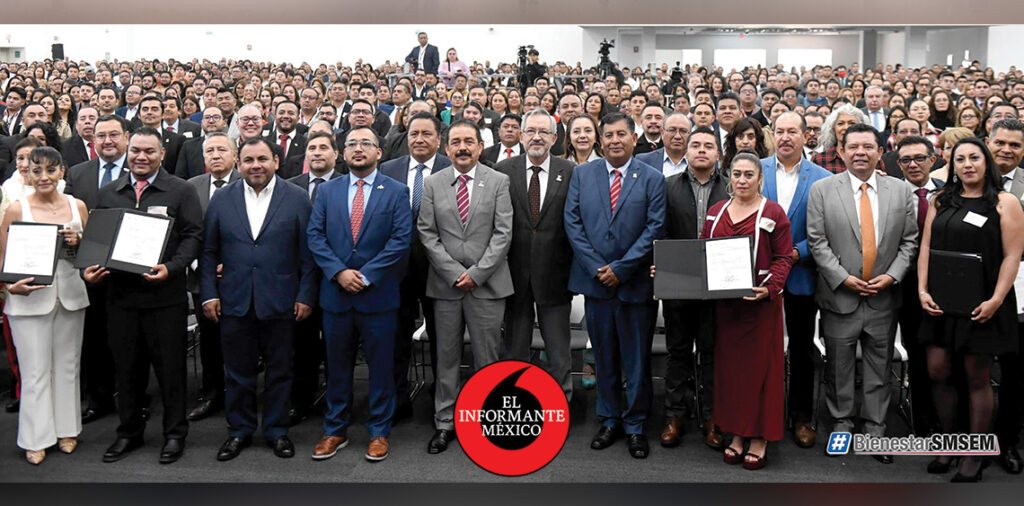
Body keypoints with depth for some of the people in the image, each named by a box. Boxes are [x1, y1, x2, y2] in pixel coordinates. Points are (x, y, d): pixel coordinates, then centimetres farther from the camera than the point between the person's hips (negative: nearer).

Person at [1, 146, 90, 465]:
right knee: (35, 370, 2)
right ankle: (35, 438, 15)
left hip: (70, 294, 3)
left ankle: (67, 429, 26)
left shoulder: (77, 206, 4)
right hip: (29, 298, -3)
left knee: (67, 365, 12)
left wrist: (78, 241, -8)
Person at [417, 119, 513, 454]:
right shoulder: (433, 184, 6)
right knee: (446, 357, 9)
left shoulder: (498, 182, 2)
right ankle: (444, 423, 20)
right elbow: (427, 233, 2)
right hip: (445, 284, 2)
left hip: (487, 285, -1)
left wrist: (477, 273, -11)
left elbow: (503, 233, -4)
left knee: (487, 358, 5)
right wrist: (454, 272, -8)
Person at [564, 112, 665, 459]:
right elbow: (572, 222, 1)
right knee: (604, 358, 12)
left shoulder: (652, 179, 0)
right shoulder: (582, 174, 7)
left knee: (637, 360, 6)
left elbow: (654, 229, -6)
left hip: (635, 283, -2)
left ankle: (635, 425, 20)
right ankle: (610, 420, 26)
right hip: (595, 279, 2)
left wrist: (620, 268, -13)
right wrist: (596, 267, -8)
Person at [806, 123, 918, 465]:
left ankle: (875, 429, 23)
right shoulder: (822, 190, -3)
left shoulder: (901, 191, 4)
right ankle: (841, 422, 27)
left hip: (884, 297, 2)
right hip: (840, 296, -2)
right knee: (839, 366, 10)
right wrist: (844, 278, -13)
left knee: (879, 367, 10)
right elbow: (817, 242, -6)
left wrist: (892, 275, -8)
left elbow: (909, 241, 5)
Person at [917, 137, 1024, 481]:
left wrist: (996, 300, -17)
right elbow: (926, 248, 8)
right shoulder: (941, 201, 11)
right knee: (937, 371, 4)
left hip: (982, 304, -4)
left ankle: (974, 456, 15)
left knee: (978, 378, 3)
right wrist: (922, 290, -4)